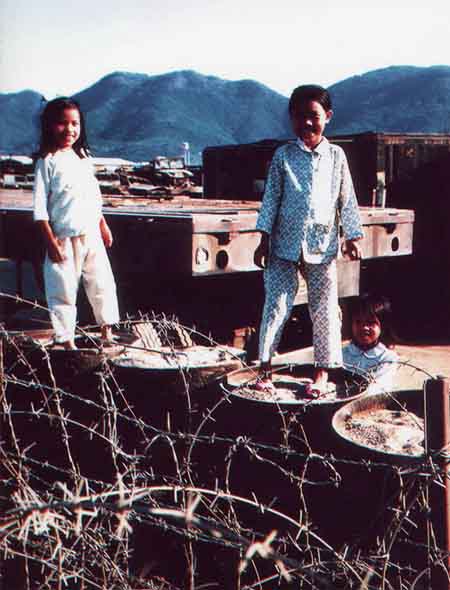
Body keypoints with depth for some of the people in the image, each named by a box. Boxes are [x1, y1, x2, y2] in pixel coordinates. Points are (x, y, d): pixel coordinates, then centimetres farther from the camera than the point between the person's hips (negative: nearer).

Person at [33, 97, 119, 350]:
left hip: (91, 234, 5)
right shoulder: (47, 161, -7)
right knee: (64, 289, 1)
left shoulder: (84, 157, 10)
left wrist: (103, 225, 18)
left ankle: (107, 330, 27)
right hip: (64, 238, -5)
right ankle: (66, 339, 13)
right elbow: (40, 206, -10)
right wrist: (50, 241, -14)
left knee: (103, 283, 11)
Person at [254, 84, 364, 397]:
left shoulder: (336, 156, 5)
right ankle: (265, 368, 9)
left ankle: (322, 373, 15)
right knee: (276, 304, -1)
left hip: (323, 245, 1)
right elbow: (271, 198, 3)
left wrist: (352, 237, 5)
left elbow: (347, 199, 9)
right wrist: (264, 239, -1)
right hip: (285, 244, -1)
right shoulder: (283, 155, 2)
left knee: (324, 309, 4)